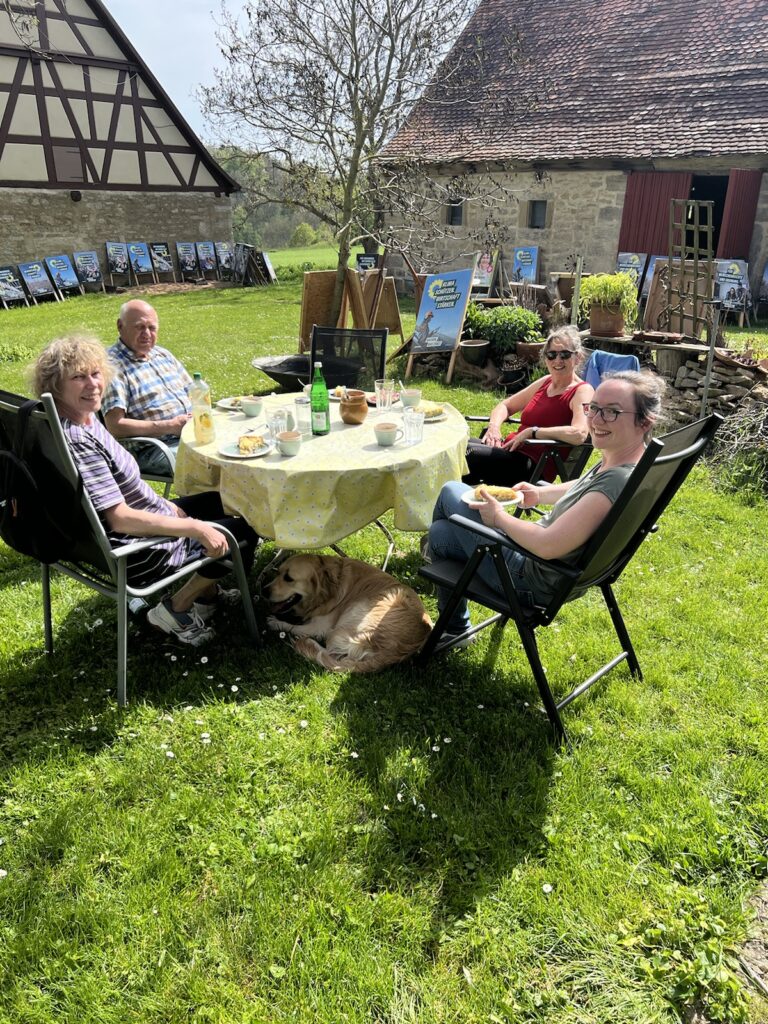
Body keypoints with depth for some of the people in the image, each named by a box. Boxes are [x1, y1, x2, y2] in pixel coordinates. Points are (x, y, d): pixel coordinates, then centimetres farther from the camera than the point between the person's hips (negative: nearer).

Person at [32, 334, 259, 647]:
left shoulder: (85, 416, -1)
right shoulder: (76, 443, -31)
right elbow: (121, 518, -31)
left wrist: (165, 505, 9)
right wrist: (197, 528, -28)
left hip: (147, 515, 10)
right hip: (135, 552, -10)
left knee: (221, 500, 23)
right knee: (245, 529, -1)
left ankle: (206, 592, 28)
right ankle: (176, 609, 7)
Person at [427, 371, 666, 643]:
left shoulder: (620, 482, -34)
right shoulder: (615, 461, -6)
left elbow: (547, 545, -35)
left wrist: (499, 517, -19)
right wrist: (540, 494, 10)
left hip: (536, 584, -9)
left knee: (451, 491, 5)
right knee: (440, 533, 19)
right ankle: (454, 630, 40)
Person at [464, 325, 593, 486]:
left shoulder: (582, 391, -5)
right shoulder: (545, 382, 17)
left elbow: (579, 434, -24)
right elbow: (505, 405, 24)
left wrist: (531, 432, -17)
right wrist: (494, 427, 1)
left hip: (534, 467, -7)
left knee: (465, 453, -25)